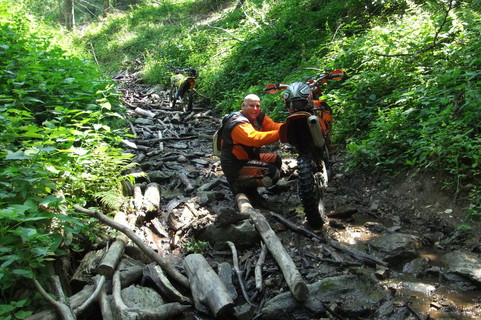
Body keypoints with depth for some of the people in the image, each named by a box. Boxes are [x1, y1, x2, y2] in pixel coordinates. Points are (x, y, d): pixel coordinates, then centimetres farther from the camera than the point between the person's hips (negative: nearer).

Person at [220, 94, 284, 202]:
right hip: (235, 167, -10)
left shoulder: (258, 117, 5)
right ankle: (240, 186, -6)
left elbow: (273, 126, -9)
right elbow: (255, 138, -41)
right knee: (273, 173, -20)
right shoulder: (238, 124, -24)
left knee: (276, 160, 12)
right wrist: (280, 133, -47)